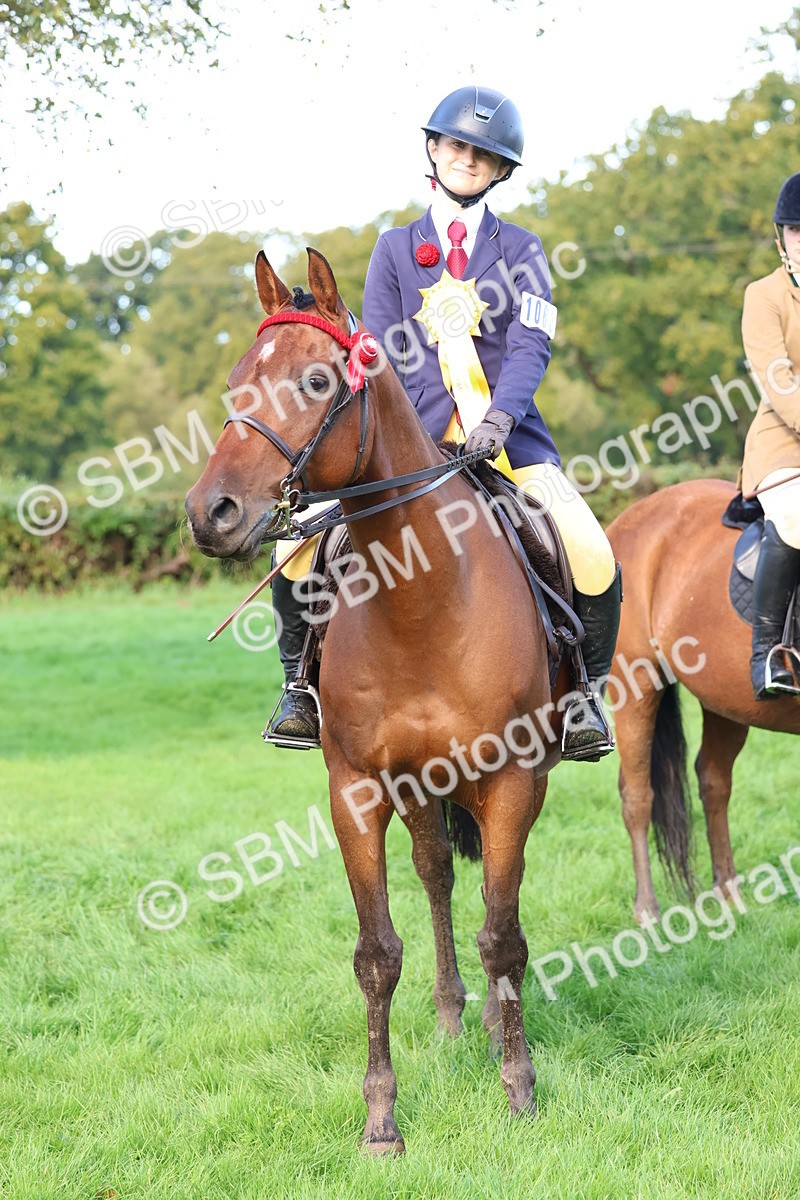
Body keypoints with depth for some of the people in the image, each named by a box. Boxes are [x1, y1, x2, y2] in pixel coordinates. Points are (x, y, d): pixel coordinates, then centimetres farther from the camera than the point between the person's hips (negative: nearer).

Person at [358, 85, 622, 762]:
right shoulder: (396, 248, 13)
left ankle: (585, 694, 1)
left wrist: (498, 418, -22)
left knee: (595, 560, -21)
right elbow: (379, 355, 4)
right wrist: (442, 426, -13)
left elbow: (532, 344, -3)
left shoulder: (520, 250, 12)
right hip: (416, 438, 1)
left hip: (508, 431, 0)